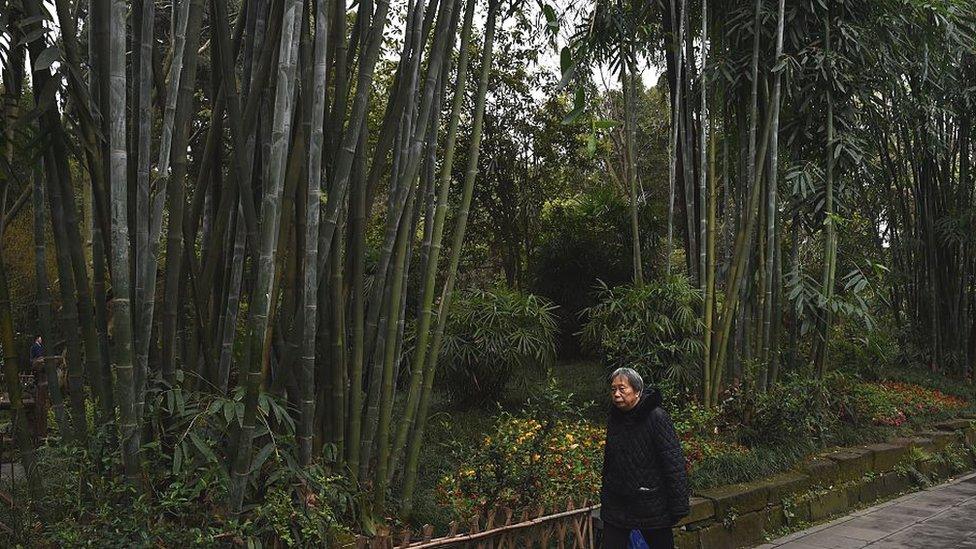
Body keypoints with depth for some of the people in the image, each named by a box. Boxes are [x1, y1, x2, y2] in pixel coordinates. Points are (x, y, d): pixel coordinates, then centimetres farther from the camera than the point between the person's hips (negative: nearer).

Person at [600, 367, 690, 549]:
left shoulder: (657, 418, -14)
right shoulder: (613, 419, 6)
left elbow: (674, 464, -15)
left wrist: (678, 506, -16)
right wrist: (605, 497, 17)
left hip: (652, 506, -5)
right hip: (616, 505, 5)